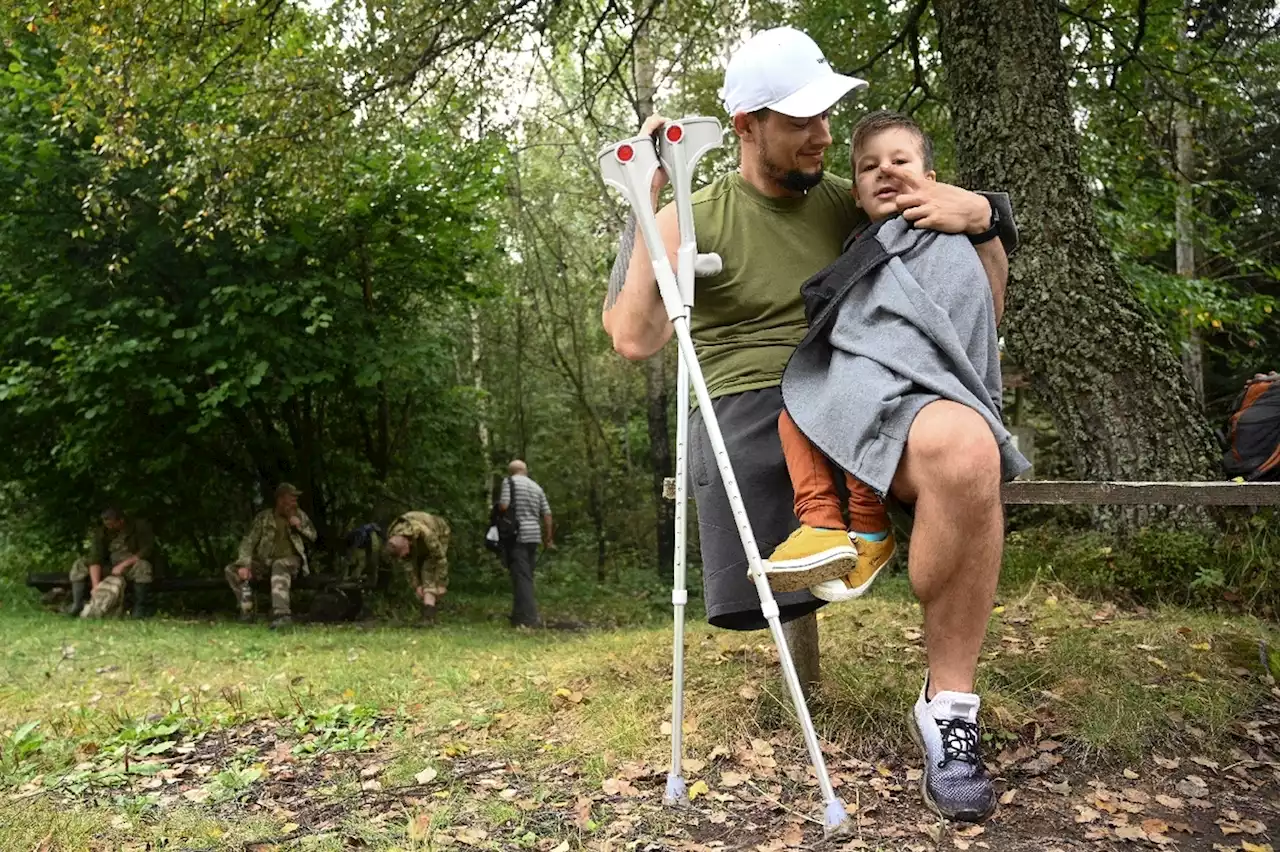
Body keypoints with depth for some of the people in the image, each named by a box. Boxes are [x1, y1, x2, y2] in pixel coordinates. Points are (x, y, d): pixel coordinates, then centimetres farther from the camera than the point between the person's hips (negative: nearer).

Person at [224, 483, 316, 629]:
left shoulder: (299, 515, 6)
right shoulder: (263, 517, 1)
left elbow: (313, 537, 10)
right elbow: (249, 541, -6)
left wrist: (300, 526, -11)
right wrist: (244, 565, -21)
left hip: (289, 560, -3)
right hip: (265, 561, 3)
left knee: (279, 567, -39)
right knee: (231, 570, -15)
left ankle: (281, 613, -53)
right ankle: (247, 611, -11)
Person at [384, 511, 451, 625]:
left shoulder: (425, 533, -44)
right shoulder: (393, 540, -28)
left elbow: (440, 558, -33)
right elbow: (407, 564, -15)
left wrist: (442, 584, -27)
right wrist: (416, 585, -15)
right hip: (418, 547, 5)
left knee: (428, 573, -22)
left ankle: (428, 616, -30)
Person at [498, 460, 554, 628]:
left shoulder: (509, 482, -1)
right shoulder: (536, 487, 16)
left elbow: (503, 505, -14)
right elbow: (547, 514, 11)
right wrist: (548, 538, 18)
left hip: (517, 536, -6)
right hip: (534, 536, 6)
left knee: (521, 577, -6)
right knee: (527, 577, 13)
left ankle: (527, 618, -11)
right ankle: (520, 614, 19)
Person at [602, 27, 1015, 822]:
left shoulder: (849, 201, 11)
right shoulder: (693, 218, 4)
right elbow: (635, 338, -12)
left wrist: (984, 215, -5)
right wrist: (645, 204, -12)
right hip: (749, 414, -1)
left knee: (965, 451, -34)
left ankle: (951, 703, -19)